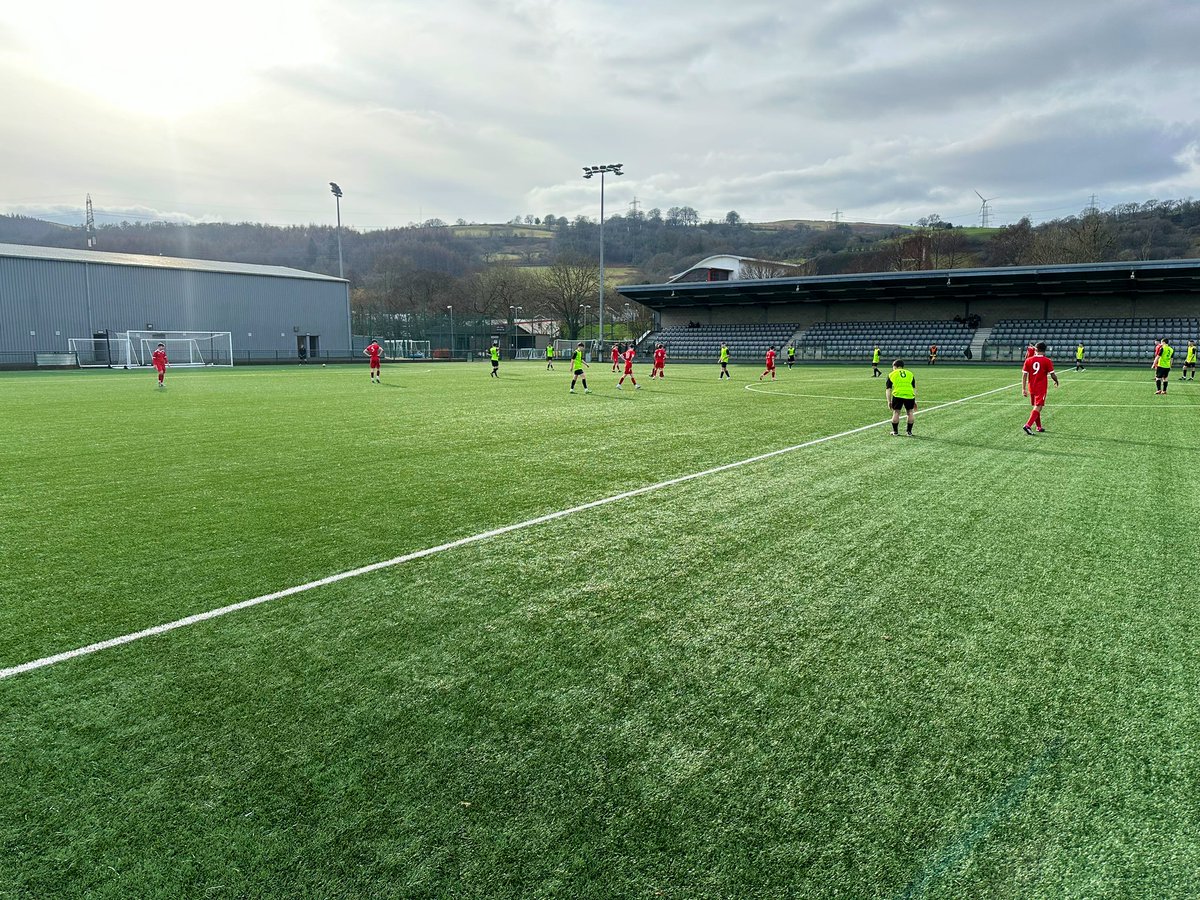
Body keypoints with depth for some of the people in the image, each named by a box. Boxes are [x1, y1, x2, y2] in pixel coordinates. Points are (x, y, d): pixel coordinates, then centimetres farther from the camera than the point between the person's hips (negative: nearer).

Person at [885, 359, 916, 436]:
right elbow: (914, 388, 22)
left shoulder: (891, 374, 16)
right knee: (910, 412, 17)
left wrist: (889, 401, 16)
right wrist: (914, 401, 25)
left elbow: (888, 389, 13)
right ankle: (909, 431, 22)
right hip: (910, 395, 2)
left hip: (898, 395, -2)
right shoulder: (910, 374, 23)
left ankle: (895, 432, 16)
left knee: (896, 412, 11)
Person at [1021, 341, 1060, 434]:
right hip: (1041, 388, -4)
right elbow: (1052, 374, -5)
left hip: (1031, 387, 4)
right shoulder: (1047, 361, -7)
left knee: (1036, 407, 18)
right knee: (1038, 408, -6)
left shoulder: (1028, 360, 0)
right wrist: (1056, 381, 17)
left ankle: (1039, 427, 26)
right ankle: (1028, 425, -23)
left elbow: (1024, 375, -3)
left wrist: (1023, 389, 0)